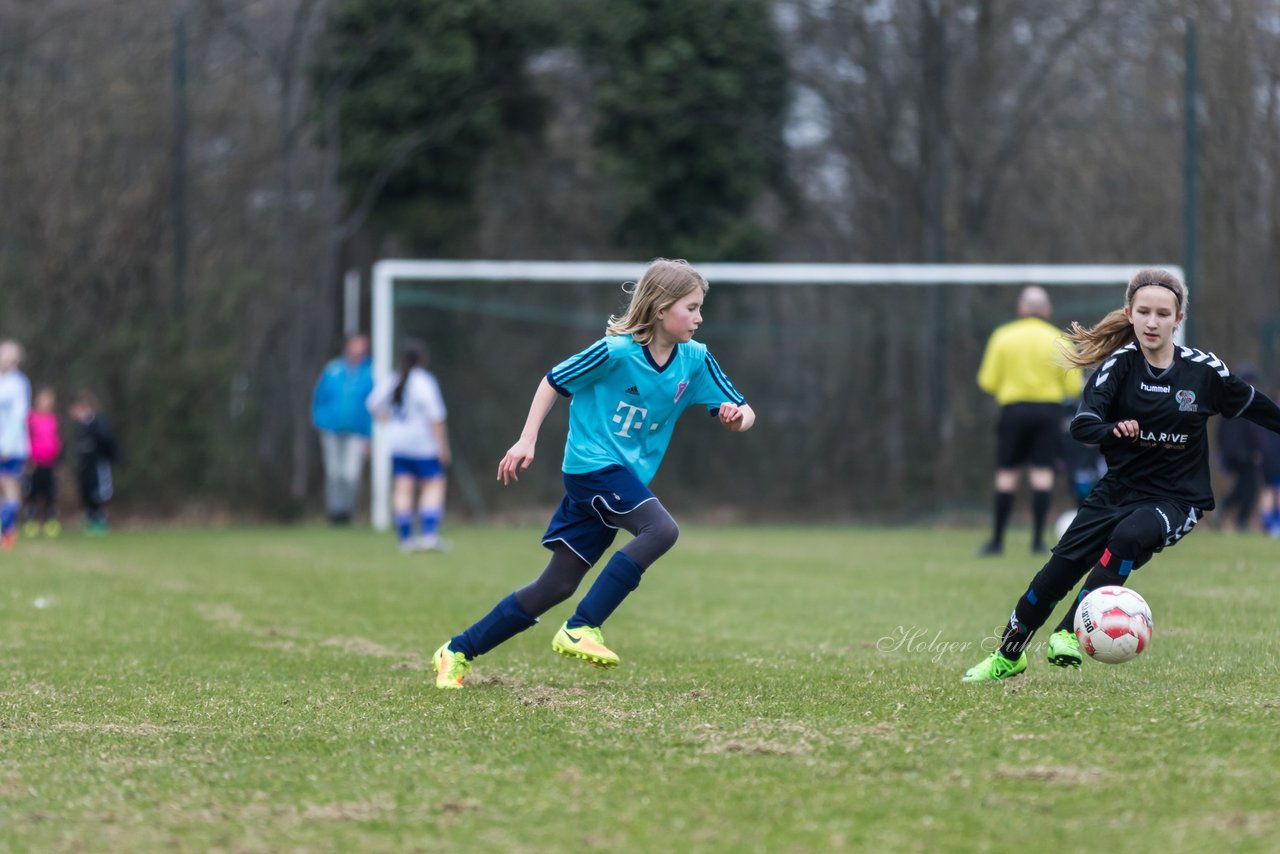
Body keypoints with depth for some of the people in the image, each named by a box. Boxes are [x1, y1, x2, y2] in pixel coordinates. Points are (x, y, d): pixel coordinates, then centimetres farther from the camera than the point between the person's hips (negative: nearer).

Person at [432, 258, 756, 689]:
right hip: (591, 464, -7)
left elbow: (742, 413, 5)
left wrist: (738, 416, -19)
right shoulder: (616, 352, -15)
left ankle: (458, 652, 14)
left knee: (557, 585, 4)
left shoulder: (694, 360, 1)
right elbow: (554, 381, -2)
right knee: (661, 528, -28)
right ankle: (581, 629, -25)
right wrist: (527, 441, -6)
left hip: (625, 476, 7)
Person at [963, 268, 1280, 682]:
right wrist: (1114, 430, -41)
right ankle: (1008, 655, 20)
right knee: (1059, 570, -3)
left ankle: (1071, 635, -26)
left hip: (1176, 498, -2)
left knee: (1129, 535, -33)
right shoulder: (1120, 363, -8)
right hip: (1119, 489, 2)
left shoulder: (1204, 370, -8)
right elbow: (1082, 425, -21)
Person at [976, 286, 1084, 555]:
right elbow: (1073, 387, -1)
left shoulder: (1002, 336, 0)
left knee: (1006, 474, 4)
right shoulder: (1058, 340, 1)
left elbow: (988, 382, -1)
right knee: (1042, 473, 0)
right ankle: (1038, 539, -5)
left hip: (1013, 409, 0)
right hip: (1049, 409, 0)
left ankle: (997, 540, 4)